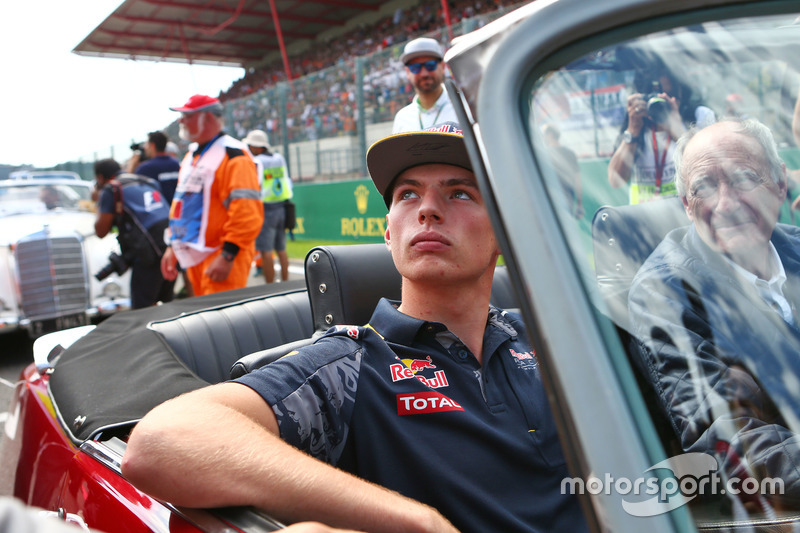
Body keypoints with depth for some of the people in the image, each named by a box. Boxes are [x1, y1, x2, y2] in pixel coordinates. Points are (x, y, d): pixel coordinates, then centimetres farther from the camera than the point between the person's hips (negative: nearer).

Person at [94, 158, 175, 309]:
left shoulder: (110, 189, 3)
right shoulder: (149, 182, 23)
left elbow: (101, 231, 6)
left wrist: (99, 207, 22)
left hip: (150, 251, -7)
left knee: (141, 309, -2)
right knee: (166, 301, 20)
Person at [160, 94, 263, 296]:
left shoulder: (233, 156, -13)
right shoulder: (191, 155, 18)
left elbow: (247, 214, -22)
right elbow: (180, 205, 24)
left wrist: (227, 256, -24)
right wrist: (172, 246, 20)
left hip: (221, 259, -9)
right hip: (195, 256, 9)